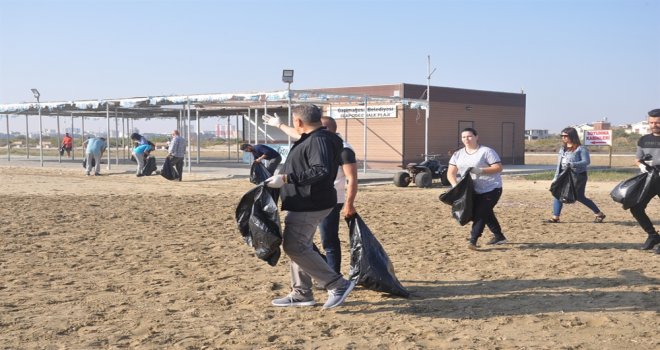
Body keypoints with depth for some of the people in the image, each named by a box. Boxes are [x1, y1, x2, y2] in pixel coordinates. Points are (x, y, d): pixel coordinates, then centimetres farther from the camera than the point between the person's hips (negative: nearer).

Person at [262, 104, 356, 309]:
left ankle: (338, 284, -8)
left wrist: (286, 178, -29)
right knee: (299, 246, 16)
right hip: (306, 203, 11)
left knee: (293, 246, -11)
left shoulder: (319, 140, -19)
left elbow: (321, 170, -31)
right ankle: (301, 294, 26)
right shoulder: (311, 139, 14)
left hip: (310, 205, -11)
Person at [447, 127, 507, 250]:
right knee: (486, 214, 18)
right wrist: (455, 185, -19)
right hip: (474, 191, 7)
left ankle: (473, 241, -16)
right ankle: (499, 237, 35)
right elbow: (451, 173, 0)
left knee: (480, 214, -14)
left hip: (491, 189, -7)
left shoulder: (486, 151, -11)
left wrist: (480, 171, -26)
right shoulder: (458, 154, 4)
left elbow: (498, 168, -16)